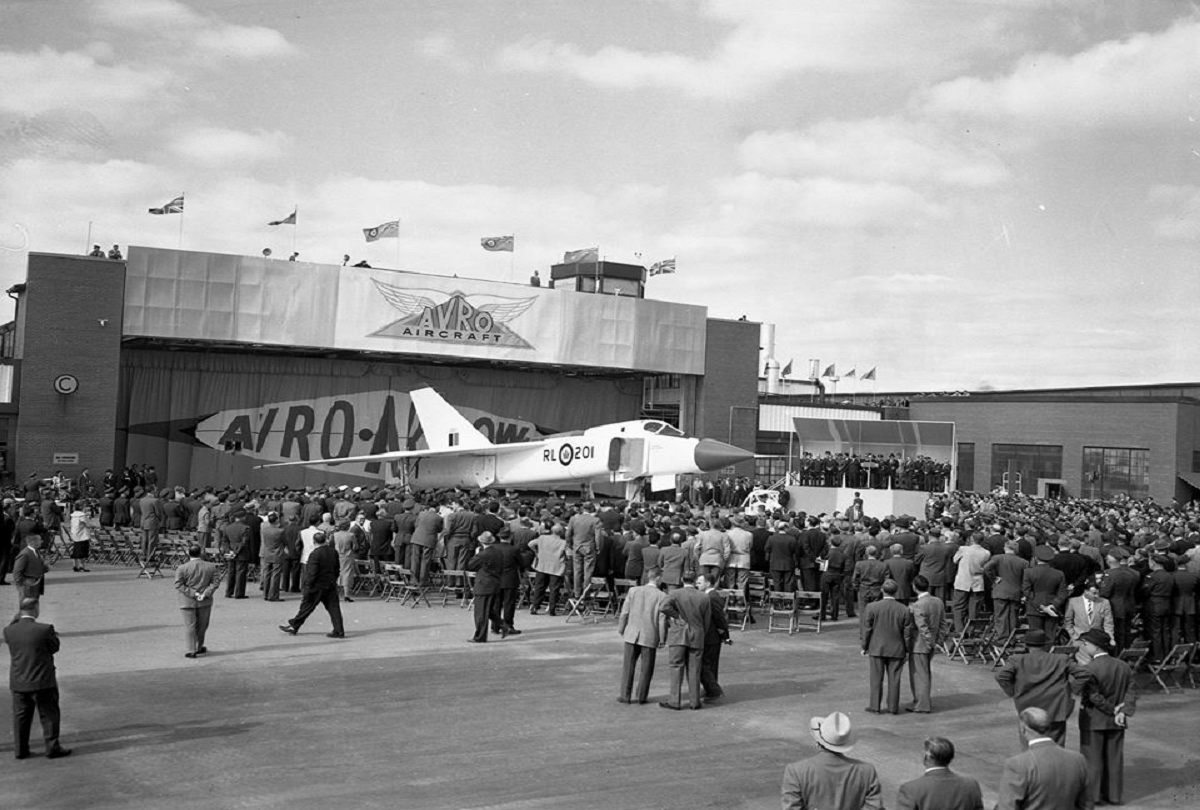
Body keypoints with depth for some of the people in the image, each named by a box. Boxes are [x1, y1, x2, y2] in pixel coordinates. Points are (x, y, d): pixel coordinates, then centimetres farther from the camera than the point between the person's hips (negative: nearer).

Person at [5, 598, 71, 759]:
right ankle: (52, 748, 13)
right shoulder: (45, 629, -18)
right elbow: (54, 647, -5)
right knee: (49, 715, 9)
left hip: (18, 683, 4)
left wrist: (18, 618, 13)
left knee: (21, 716, 15)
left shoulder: (9, 631, -7)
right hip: (42, 681, -4)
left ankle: (21, 750, 21)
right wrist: (53, 634, 13)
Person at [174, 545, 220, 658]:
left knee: (190, 626, 3)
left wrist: (193, 593, -13)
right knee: (202, 625, 16)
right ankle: (199, 648, 27)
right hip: (205, 602, 2)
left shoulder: (182, 568, -7)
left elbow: (179, 585, -12)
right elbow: (215, 582, -5)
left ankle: (191, 651, -1)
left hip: (188, 602, -2)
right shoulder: (211, 567, 0)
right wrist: (206, 593, -11)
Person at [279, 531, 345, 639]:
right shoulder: (333, 552, 3)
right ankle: (339, 631, 1)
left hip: (317, 586, -5)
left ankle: (293, 626, 19)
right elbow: (337, 568, 11)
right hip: (331, 585, 6)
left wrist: (307, 586, -13)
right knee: (333, 607, 5)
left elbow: (312, 573, -19)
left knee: (306, 607, 6)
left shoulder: (315, 554, -18)